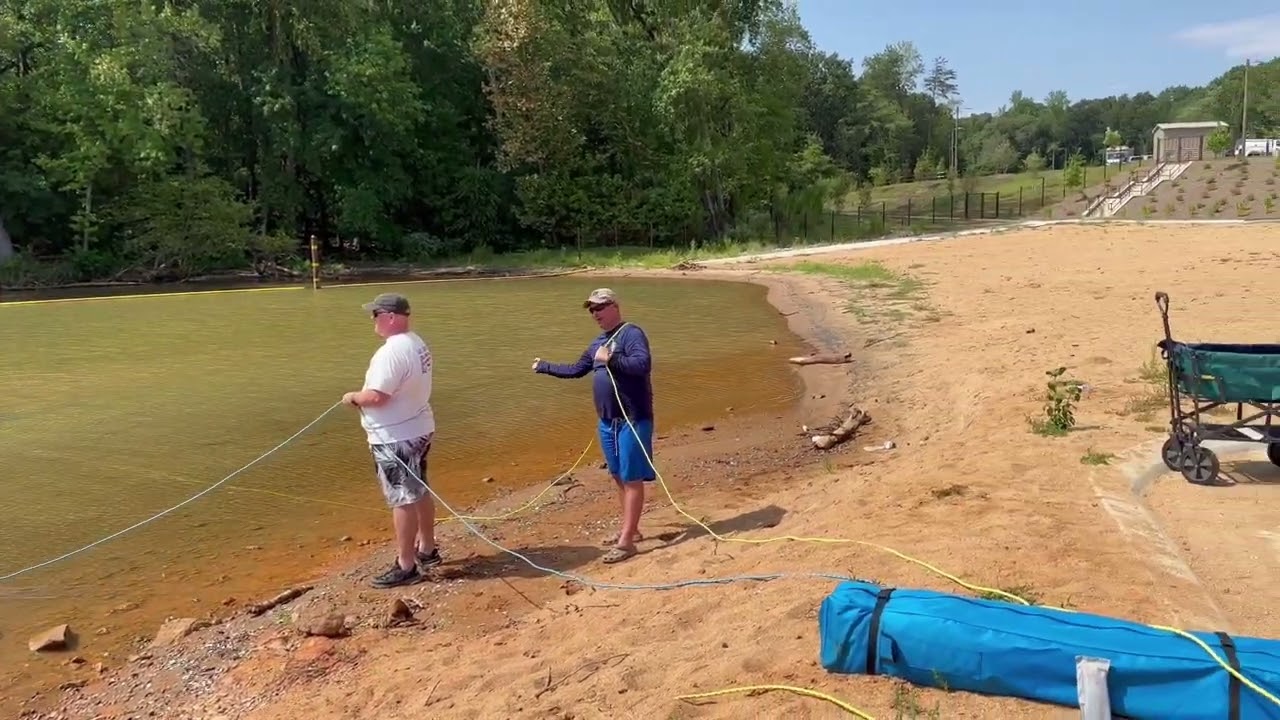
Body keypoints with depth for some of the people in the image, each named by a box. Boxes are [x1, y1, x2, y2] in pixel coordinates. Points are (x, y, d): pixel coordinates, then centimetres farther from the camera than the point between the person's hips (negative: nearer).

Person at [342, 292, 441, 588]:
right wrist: (362, 396, 14)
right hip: (416, 430, 10)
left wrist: (353, 397, -7)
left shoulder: (391, 351, -24)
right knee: (419, 492, 19)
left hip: (395, 438, -10)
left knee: (403, 500, -3)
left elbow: (376, 397, -27)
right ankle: (427, 550, 33)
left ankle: (405, 566, 5)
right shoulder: (416, 344, 8)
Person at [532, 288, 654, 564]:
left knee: (632, 479, -5)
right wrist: (544, 367, 36)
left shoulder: (631, 333, -10)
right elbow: (577, 370, 30)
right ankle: (630, 530, 26)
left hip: (633, 421, -9)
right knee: (619, 478, 14)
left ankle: (626, 541, -4)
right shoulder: (598, 343, 16)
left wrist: (610, 359, -22)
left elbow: (644, 364, -27)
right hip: (607, 422, 9)